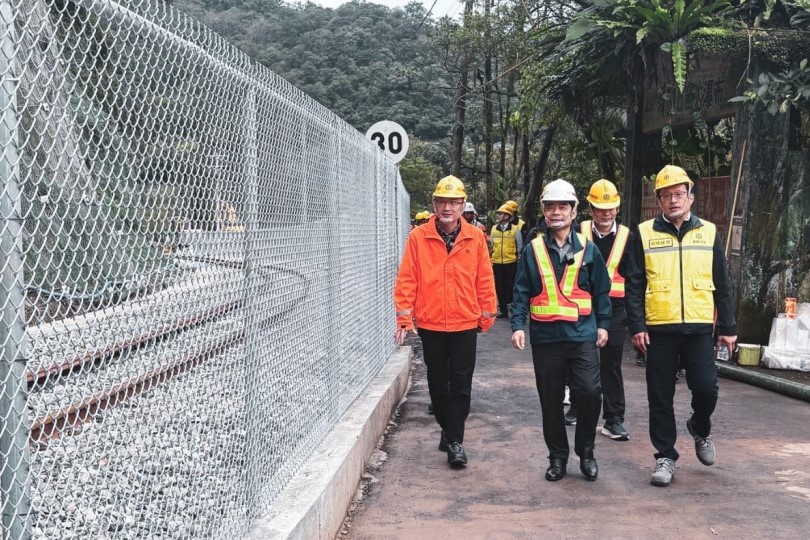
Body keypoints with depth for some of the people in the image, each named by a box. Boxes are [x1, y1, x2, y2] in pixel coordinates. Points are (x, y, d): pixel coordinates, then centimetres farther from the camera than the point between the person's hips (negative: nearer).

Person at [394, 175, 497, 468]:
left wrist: (487, 313, 6)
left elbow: (484, 279, 4)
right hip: (430, 325, 0)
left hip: (465, 324, 0)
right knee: (438, 383, 13)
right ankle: (448, 429, 30)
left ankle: (455, 439, 9)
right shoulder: (418, 237, -4)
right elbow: (407, 280, -3)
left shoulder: (475, 237, -1)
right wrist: (404, 318, -5)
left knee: (461, 385, 1)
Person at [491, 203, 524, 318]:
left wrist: (518, 259, 2)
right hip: (497, 263, 4)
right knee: (500, 287, 8)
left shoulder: (515, 229, -6)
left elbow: (520, 247, 2)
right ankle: (503, 310, 18)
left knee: (510, 286, 1)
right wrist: (491, 260, 12)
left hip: (511, 263, -4)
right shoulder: (494, 229, 5)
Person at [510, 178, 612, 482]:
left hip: (583, 335, 0)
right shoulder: (533, 250, 5)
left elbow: (601, 290, 10)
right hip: (545, 337, 1)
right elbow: (521, 292, 4)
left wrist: (603, 325, 7)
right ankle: (557, 457, 24)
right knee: (551, 401, 8)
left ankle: (586, 451, 14)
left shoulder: (588, 249, 6)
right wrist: (517, 325, -5)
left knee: (590, 393, -10)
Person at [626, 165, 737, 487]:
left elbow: (721, 285, 10)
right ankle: (665, 457, 19)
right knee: (660, 397, 5)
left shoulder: (708, 232, 7)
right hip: (659, 330, -1)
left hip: (699, 328, 1)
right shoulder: (645, 234, 2)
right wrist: (636, 326, -7)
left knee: (706, 388, -4)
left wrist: (728, 327, 7)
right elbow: (634, 285, 0)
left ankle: (700, 428, 29)